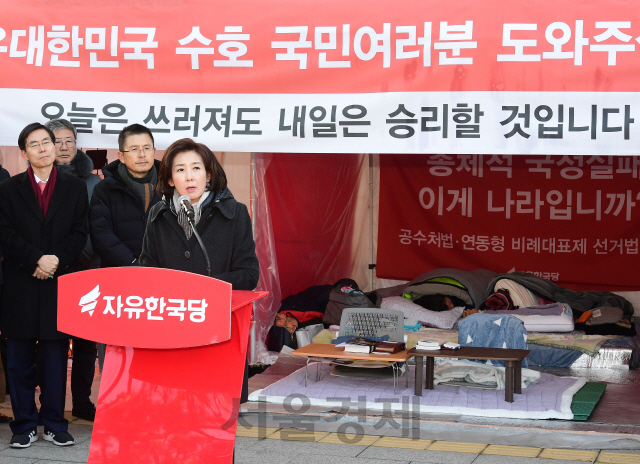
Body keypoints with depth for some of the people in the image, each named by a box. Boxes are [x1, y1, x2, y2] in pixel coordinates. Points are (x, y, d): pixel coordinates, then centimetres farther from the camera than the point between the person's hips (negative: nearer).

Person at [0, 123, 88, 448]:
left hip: (59, 283, 0)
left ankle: (55, 424, 12)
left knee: (56, 357, 4)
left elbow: (80, 233, 2)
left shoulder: (75, 188, 9)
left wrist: (57, 259, -14)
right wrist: (36, 260, -15)